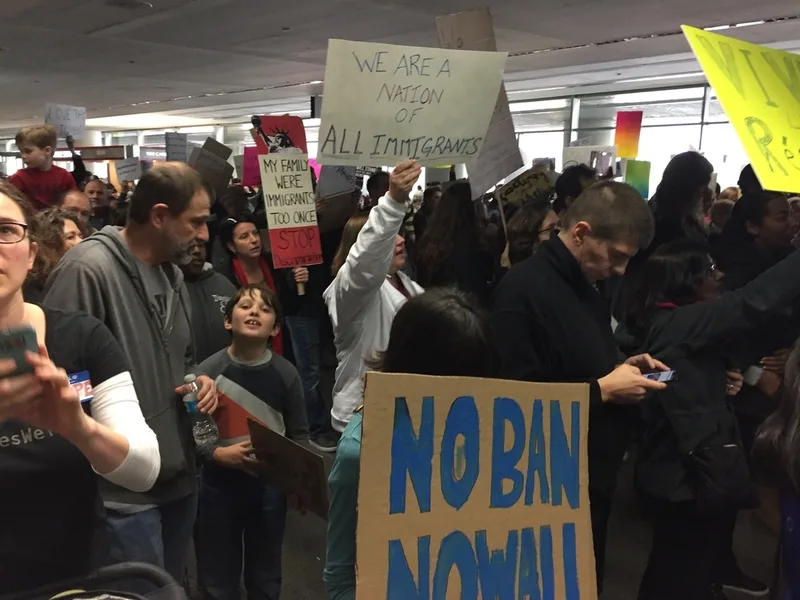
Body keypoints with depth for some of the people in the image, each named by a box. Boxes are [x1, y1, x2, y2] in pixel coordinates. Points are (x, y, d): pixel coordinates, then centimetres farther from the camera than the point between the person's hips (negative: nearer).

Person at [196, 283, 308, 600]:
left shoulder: (285, 373, -6)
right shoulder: (209, 371, -11)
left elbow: (299, 435, 0)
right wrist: (217, 454, -26)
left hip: (270, 485, 2)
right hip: (219, 485, -1)